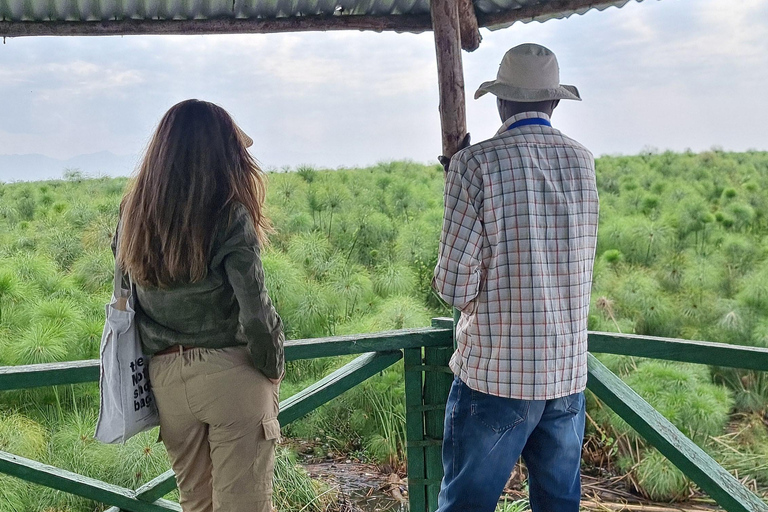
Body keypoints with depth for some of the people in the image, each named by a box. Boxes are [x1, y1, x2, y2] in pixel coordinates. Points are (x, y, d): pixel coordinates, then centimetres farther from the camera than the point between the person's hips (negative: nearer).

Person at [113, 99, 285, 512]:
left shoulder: (133, 215, 2)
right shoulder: (229, 217, -13)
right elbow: (255, 314, -15)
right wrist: (273, 368, -1)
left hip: (165, 378, 5)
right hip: (231, 373, -5)